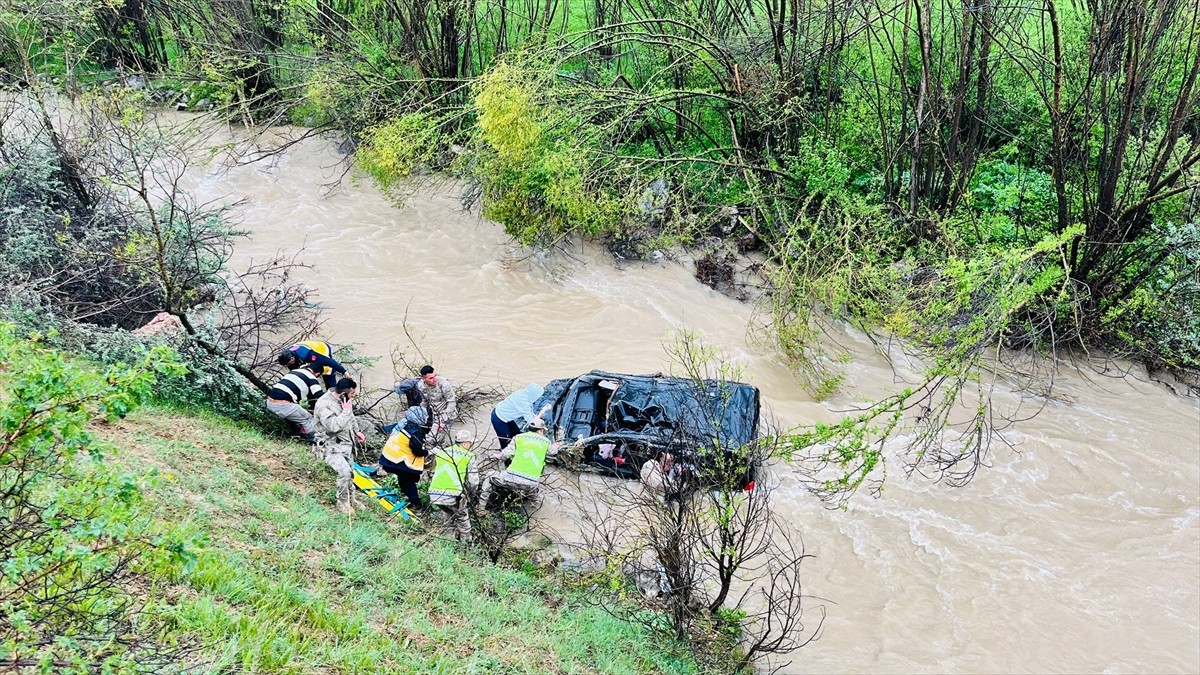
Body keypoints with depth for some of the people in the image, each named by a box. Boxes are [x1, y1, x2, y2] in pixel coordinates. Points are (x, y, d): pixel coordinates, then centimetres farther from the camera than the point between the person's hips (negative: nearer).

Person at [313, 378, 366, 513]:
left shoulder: (342, 400, -1)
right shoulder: (324, 405, -27)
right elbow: (333, 426, -37)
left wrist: (356, 431, 14)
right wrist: (346, 411, -29)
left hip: (346, 443, 8)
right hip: (332, 446, -8)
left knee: (350, 471, 18)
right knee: (344, 471, -22)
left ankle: (350, 498, 37)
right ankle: (342, 502, -2)